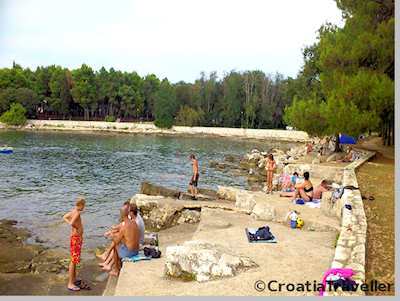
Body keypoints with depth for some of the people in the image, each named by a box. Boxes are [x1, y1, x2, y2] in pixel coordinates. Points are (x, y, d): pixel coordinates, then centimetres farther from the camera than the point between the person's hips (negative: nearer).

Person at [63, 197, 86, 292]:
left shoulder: (74, 211, 7)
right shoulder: (77, 213, -22)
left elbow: (65, 217, 22)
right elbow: (72, 223, -37)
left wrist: (72, 224, 9)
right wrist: (77, 228, -17)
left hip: (78, 238, 10)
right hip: (76, 238, -10)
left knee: (75, 259, 20)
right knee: (74, 260, -5)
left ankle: (74, 278, 34)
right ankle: (70, 284, 1)